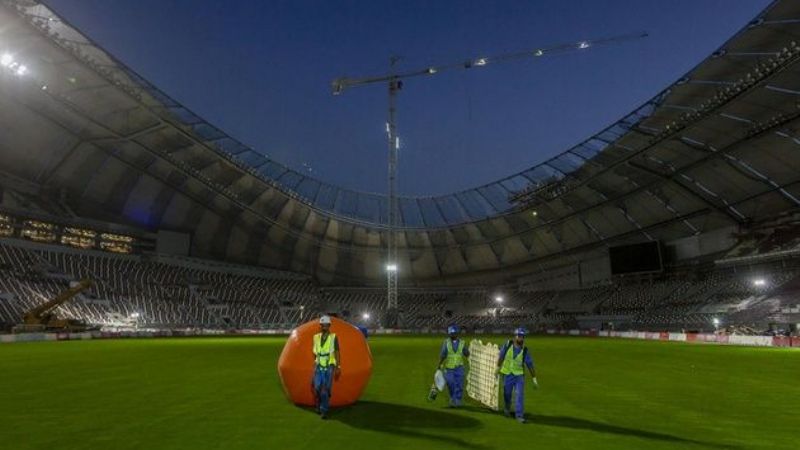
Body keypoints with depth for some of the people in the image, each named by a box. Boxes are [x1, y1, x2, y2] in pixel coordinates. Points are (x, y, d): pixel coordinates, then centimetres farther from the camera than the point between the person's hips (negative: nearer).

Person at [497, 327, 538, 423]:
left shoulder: (525, 350, -9)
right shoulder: (508, 344, -10)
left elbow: (530, 365, -4)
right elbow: (501, 356, 1)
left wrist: (534, 380, -3)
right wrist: (498, 368, 5)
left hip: (519, 375, 0)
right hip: (507, 374, 0)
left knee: (520, 394, -11)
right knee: (507, 393, 12)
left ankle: (519, 415, -1)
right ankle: (507, 408, 41)